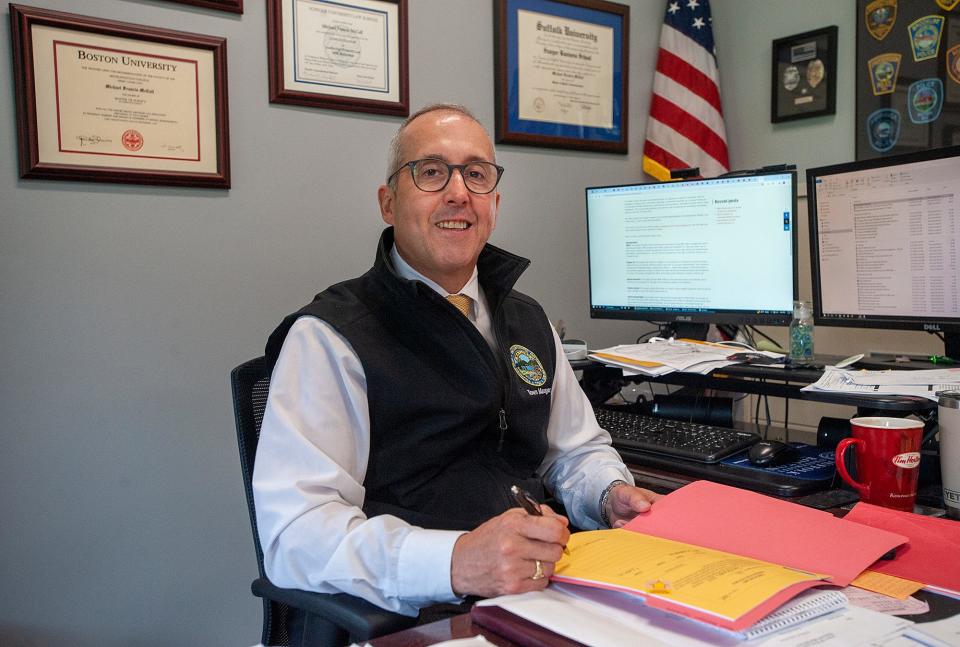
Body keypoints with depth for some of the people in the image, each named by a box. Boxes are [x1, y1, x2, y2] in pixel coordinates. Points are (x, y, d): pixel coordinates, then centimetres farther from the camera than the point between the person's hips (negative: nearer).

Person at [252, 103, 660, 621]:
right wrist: (455, 562, -33)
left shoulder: (529, 321, 14)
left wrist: (611, 496, 1)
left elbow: (578, 449, 24)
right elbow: (295, 530, -18)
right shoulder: (329, 336, -9)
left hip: (544, 598, 7)